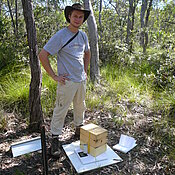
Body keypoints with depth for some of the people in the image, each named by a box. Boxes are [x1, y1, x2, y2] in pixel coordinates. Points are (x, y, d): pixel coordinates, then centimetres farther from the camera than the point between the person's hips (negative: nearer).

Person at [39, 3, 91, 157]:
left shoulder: (83, 35, 8)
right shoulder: (60, 35, -13)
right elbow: (42, 55, -15)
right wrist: (54, 76, -14)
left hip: (81, 80, 7)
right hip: (67, 81, -6)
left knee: (80, 106, 19)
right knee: (61, 110, 0)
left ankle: (79, 129, 40)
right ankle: (55, 139, 14)